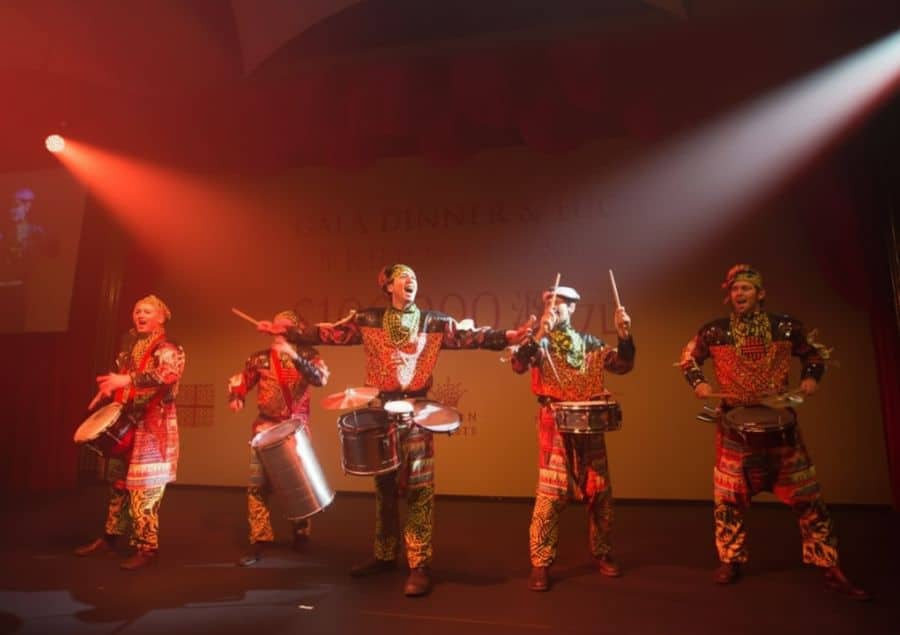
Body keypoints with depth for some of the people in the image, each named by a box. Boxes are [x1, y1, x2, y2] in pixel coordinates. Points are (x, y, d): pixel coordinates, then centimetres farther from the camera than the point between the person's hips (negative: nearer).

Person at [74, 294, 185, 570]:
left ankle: (147, 547, -1)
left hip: (152, 427, -8)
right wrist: (106, 392, 11)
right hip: (125, 423, 8)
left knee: (143, 487, -8)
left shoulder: (168, 348, -8)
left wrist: (126, 380, -34)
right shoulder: (130, 346, 16)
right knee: (118, 481, 16)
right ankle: (110, 537, 31)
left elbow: (169, 374, -29)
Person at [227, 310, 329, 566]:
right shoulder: (260, 358, 5)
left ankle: (301, 532, 33)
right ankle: (260, 541, 6)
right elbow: (238, 381, 14)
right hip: (265, 428, 1)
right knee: (257, 485, -5)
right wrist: (236, 397, -9)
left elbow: (321, 378, -20)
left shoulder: (307, 355, -1)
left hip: (297, 428, -1)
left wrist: (294, 355, -31)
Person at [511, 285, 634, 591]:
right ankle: (540, 562, 4)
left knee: (599, 490, 10)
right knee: (551, 493, -8)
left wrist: (624, 335, -7)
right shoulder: (539, 342, 1)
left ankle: (602, 552, 30)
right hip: (555, 423, -4)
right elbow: (518, 364, -18)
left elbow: (622, 366, 6)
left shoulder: (590, 343, 11)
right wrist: (540, 334, -28)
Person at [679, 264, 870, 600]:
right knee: (728, 497, 5)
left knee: (806, 496, 3)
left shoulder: (785, 326, -2)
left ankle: (831, 568, 18)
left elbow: (815, 352, 14)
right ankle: (730, 562, 22)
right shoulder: (714, 331, -5)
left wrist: (811, 377, -4)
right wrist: (698, 382, -8)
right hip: (734, 424, 0)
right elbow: (688, 357, 8)